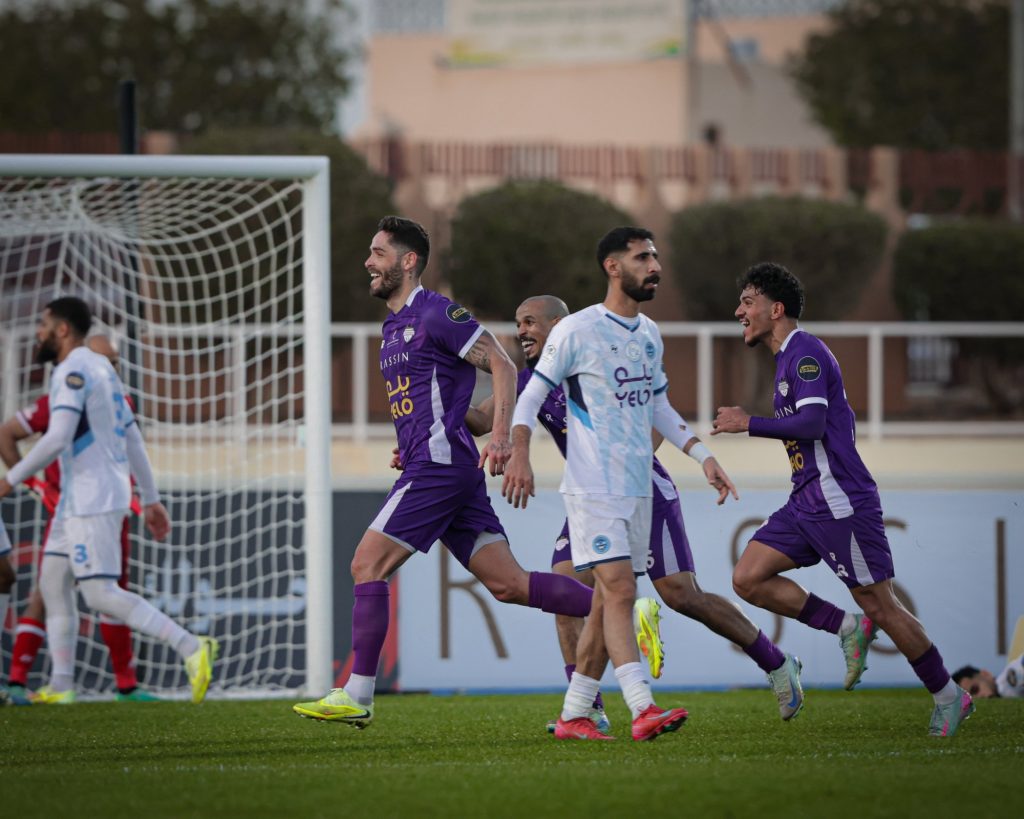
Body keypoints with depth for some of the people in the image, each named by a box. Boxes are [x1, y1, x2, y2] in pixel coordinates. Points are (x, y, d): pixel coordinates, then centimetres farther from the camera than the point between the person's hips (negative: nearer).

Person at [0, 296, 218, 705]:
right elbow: (133, 439, 19)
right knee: (53, 583, 11)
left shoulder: (74, 371, -13)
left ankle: (191, 647, -17)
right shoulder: (102, 368, 17)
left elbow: (57, 439, -23)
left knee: (100, 593, -13)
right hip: (77, 499, 10)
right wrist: (151, 499, 20)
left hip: (92, 499, -10)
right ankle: (60, 685, 10)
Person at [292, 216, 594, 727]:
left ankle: (357, 696, -9)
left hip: (440, 465, -10)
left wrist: (500, 436, -21)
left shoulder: (435, 314, -7)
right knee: (508, 583, 3)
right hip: (430, 464, 10)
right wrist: (410, 449, 16)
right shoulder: (393, 328, 22)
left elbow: (502, 367, -11)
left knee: (367, 565, -10)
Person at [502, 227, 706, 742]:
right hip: (592, 487, -7)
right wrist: (519, 454, -19)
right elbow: (531, 396, -5)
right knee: (619, 588, -17)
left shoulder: (650, 334, 14)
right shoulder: (575, 331, -8)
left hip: (638, 488, 7)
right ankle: (643, 710, -24)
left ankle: (573, 715, 12)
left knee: (610, 600, 6)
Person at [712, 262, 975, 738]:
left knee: (880, 607, -5)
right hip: (806, 504, 10)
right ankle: (848, 628, 3)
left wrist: (749, 424, -20)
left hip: (839, 502, -10)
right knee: (748, 579, -2)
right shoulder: (787, 358, 19)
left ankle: (948, 697, 6)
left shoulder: (806, 352, -12)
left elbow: (813, 422, -24)